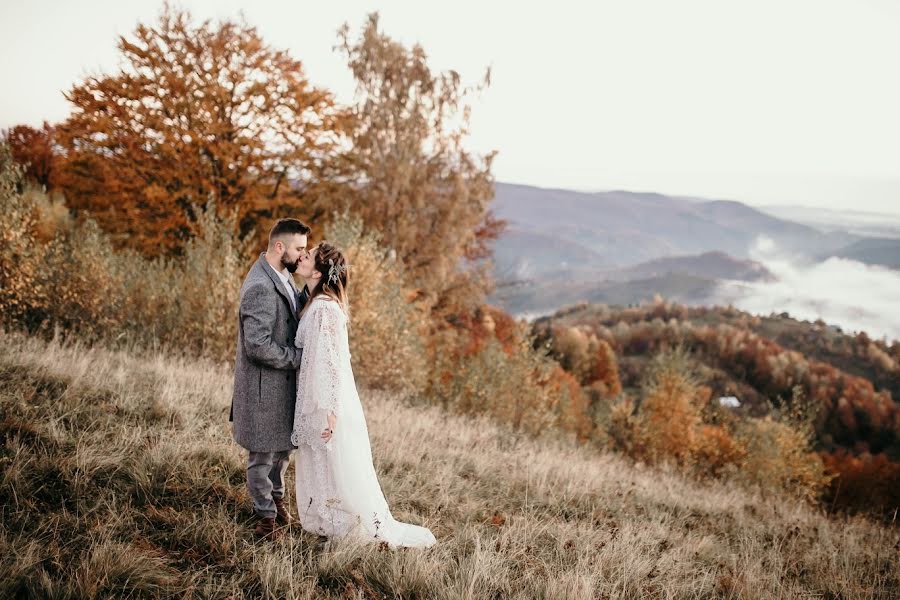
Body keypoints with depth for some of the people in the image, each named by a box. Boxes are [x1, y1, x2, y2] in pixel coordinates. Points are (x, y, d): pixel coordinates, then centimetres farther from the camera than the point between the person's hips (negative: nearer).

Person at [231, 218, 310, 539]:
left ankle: (275, 495, 48)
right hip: (264, 383, -9)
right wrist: (299, 357, -19)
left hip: (284, 380, 9)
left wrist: (310, 289, -7)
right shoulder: (260, 287, -26)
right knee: (262, 453, 9)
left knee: (284, 444, 25)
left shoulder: (283, 275, 5)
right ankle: (266, 517, 25)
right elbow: (257, 345, -29)